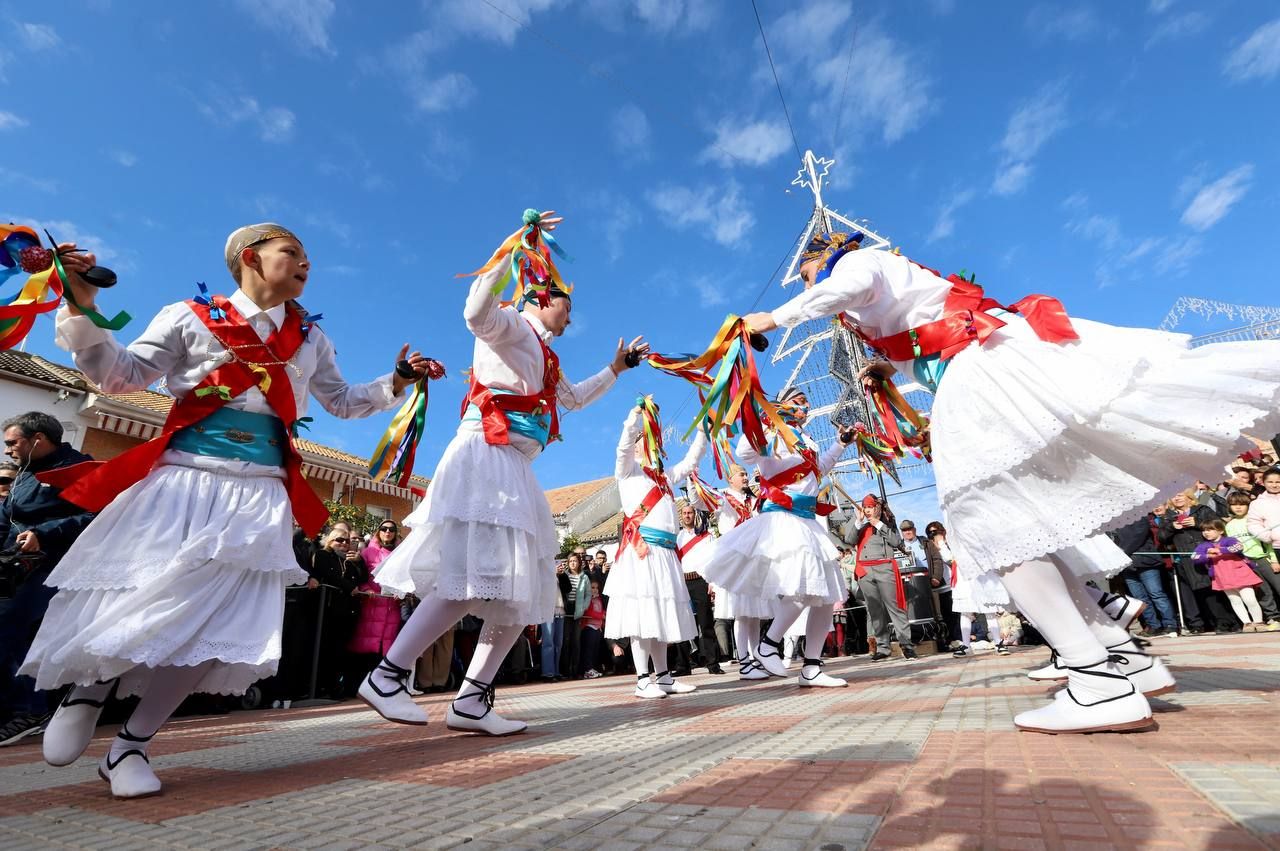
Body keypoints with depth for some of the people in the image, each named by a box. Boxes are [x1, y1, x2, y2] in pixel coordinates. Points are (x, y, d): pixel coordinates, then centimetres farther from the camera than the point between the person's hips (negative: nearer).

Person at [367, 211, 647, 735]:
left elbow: (573, 399, 46)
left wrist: (617, 368, 47)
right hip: (486, 458, -10)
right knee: (475, 579, -20)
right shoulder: (512, 325, 4)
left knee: (519, 589, 3)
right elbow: (478, 312, -20)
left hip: (515, 471, 10)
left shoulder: (544, 358, 30)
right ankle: (386, 676, -7)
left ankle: (471, 701, 4)